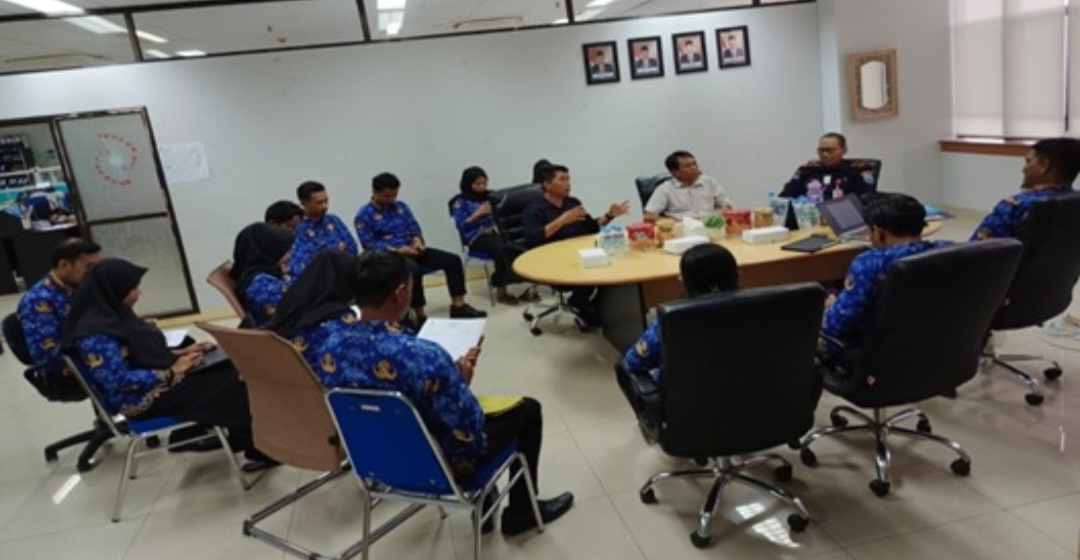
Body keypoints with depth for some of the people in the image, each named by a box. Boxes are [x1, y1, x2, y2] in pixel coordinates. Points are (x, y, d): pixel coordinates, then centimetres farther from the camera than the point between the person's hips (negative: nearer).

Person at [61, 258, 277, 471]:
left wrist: (180, 353, 5)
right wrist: (171, 372, -19)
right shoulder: (95, 335, -23)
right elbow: (120, 381, -25)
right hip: (145, 399, -9)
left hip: (161, 379, 9)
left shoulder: (114, 315, 6)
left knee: (230, 370, -4)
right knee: (228, 385, -11)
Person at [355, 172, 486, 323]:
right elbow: (369, 244, -11)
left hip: (411, 250, 6)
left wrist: (417, 240, -10)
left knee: (453, 260, -10)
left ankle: (458, 306, -6)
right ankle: (419, 316, -29)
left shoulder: (401, 206, 14)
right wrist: (397, 250, -22)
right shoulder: (364, 215, -4)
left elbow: (414, 228, 15)